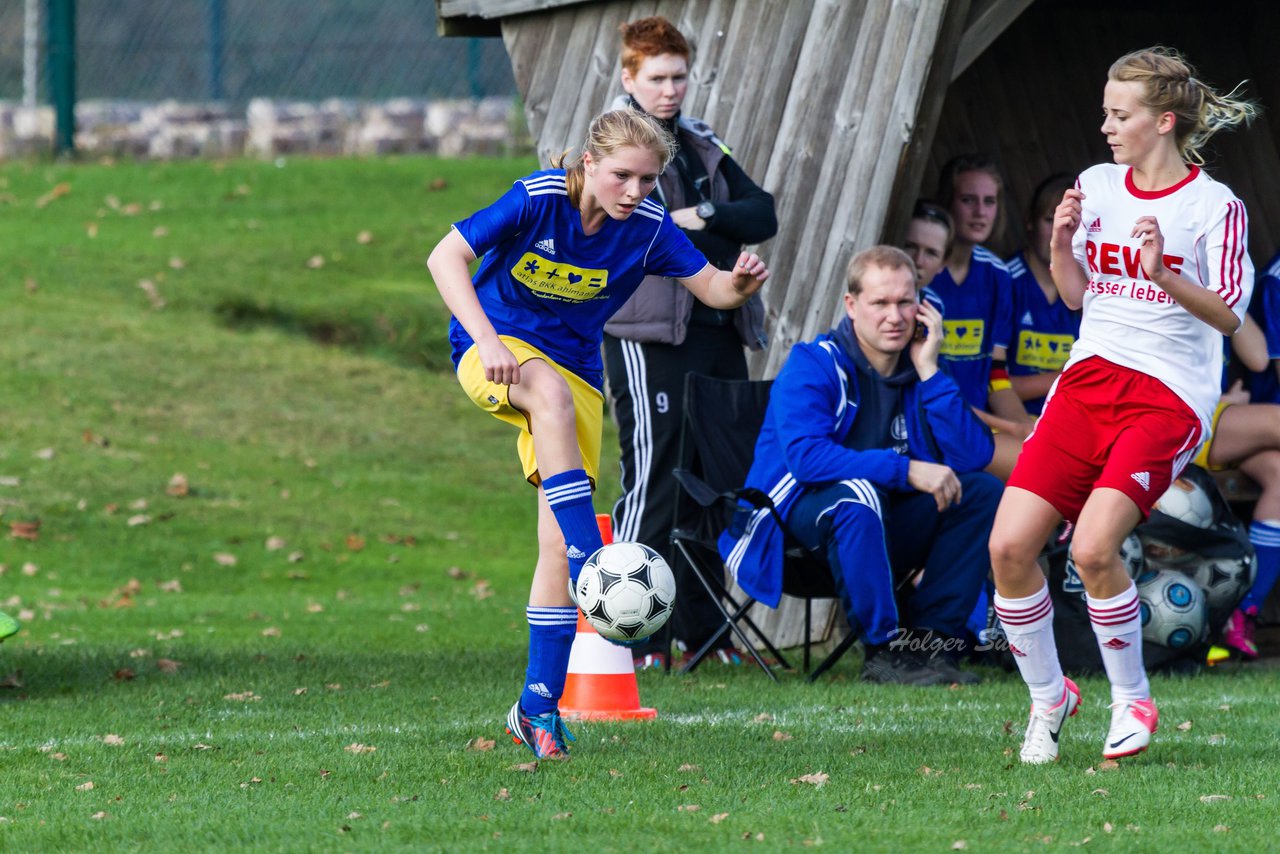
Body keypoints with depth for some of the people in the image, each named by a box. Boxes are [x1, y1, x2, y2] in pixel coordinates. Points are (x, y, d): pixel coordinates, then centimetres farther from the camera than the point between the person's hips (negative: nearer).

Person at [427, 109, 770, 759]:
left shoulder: (649, 228, -10)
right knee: (551, 391, -40)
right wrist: (487, 340, -31)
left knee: (558, 543, -6)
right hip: (493, 352, -3)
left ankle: (539, 705, 3)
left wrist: (742, 284, -29)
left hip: (574, 371, 4)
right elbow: (445, 258, -20)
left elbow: (711, 288, -5)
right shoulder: (538, 200, -19)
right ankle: (592, 569, -45)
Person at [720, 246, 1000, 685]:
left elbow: (973, 456, -7)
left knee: (983, 490, -8)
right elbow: (805, 455, -29)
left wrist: (929, 371, -14)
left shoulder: (919, 371, 5)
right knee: (857, 494, -37)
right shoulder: (813, 365, -12)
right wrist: (907, 471, -32)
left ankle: (930, 638, -15)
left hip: (881, 529, 6)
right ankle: (885, 650, -32)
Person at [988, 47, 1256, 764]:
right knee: (1010, 547, -9)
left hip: (1168, 396, -5)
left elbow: (1229, 316, -11)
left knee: (1093, 547, -24)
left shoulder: (1215, 206, -6)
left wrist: (1164, 275, -26)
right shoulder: (1098, 186, 10)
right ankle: (1048, 695, 12)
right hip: (1090, 380, 6)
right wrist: (1063, 243, -2)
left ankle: (1132, 700, -2)